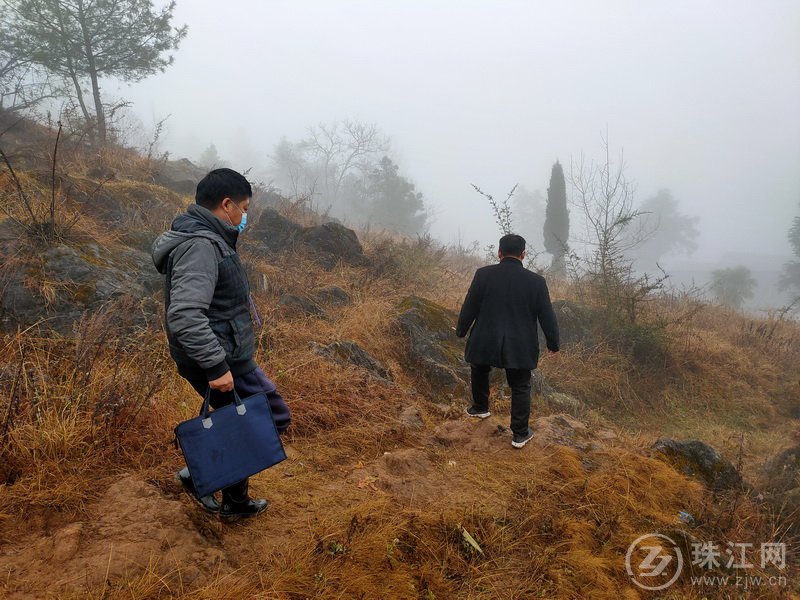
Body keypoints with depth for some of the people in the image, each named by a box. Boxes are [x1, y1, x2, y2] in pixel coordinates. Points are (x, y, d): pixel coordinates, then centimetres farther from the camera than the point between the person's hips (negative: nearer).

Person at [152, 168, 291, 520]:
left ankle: (235, 503, 34)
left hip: (221, 359, 10)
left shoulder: (205, 240, 12)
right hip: (222, 362, -10)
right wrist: (216, 366, -31)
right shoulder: (200, 246, -22)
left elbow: (189, 305, 22)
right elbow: (184, 315, -33)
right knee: (275, 418, 2)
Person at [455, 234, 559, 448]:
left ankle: (480, 408, 46)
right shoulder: (536, 281, -7)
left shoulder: (484, 274, -9)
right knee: (521, 388, 14)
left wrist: (461, 331, 13)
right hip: (520, 347, 0)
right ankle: (520, 434, 19)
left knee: (479, 372, 29)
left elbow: (469, 308, -3)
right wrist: (553, 343, 12)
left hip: (485, 343, 0)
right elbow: (547, 316, -2)